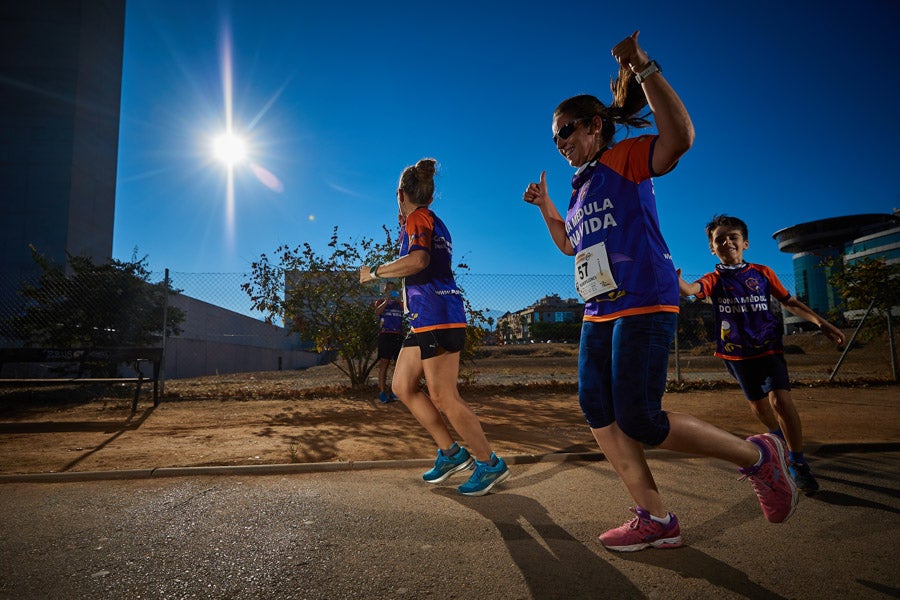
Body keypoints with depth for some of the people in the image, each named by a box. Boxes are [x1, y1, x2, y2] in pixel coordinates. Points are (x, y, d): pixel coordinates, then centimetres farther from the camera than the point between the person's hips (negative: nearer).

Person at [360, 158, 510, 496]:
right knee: (403, 387, 11)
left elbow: (418, 260, -26)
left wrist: (375, 272, -14)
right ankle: (450, 452, 18)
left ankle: (490, 464, 9)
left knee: (444, 398, -5)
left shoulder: (418, 218, -7)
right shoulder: (435, 223, 21)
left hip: (438, 319, -10)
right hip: (426, 321, 10)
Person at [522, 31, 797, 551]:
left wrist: (644, 68, -23)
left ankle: (758, 456, 11)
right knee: (598, 412, 2)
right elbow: (570, 244, 35)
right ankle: (656, 520, 11)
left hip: (643, 305, -9)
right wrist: (545, 206, 25)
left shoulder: (626, 158, -2)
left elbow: (680, 137, -23)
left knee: (640, 423, -12)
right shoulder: (581, 188, 22)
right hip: (599, 314, 9)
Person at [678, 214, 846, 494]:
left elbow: (790, 302, 10)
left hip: (768, 347, 0)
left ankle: (798, 462, 0)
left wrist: (820, 322, -1)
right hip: (737, 353, 1)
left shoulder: (762, 273, 2)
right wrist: (676, 279, -50)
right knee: (758, 405, 12)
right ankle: (780, 439, 44)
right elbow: (689, 289, -27)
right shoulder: (715, 279, -4)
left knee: (780, 399, -18)